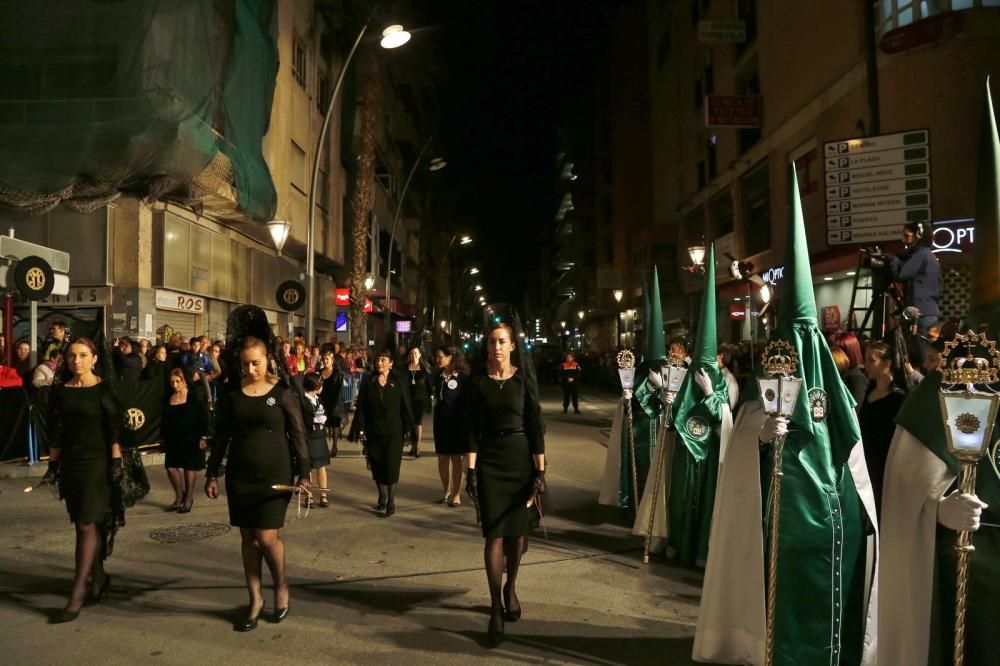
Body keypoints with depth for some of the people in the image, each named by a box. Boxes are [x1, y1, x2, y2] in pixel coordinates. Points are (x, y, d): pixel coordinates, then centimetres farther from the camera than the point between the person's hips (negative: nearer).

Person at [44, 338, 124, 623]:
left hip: (97, 462, -5)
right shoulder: (60, 392, 6)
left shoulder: (104, 390, -6)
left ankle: (77, 596, -4)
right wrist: (52, 465, 7)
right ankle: (99, 577, 26)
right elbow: (55, 433, 10)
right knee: (85, 524, 10)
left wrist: (116, 462, -11)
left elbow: (115, 428, -7)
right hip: (70, 463, 5)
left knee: (87, 525, -7)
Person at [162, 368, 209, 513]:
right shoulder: (169, 398, 7)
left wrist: (203, 437, -14)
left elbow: (204, 417, -9)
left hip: (192, 439, -5)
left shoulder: (194, 397, -8)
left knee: (190, 467, 3)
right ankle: (179, 496, 21)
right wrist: (165, 438, 12)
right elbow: (165, 421, 13)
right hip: (174, 439, 5)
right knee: (171, 467, 2)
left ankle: (189, 498, 15)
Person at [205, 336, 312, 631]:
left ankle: (281, 586, 19)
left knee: (266, 536, -7)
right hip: (239, 475, 4)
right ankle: (255, 598, 21)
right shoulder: (232, 393, 3)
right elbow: (221, 436, 9)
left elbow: (298, 435, -4)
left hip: (275, 473, -3)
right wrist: (212, 474, 7)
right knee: (248, 537, 8)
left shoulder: (283, 393, -6)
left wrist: (304, 473, -8)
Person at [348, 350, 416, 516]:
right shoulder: (367, 382, 2)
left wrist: (409, 428, -1)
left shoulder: (398, 383, -1)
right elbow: (360, 407, 1)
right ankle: (382, 497, 26)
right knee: (377, 465, 9)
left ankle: (391, 501, 4)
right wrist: (360, 428, -4)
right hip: (373, 432, 2)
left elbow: (406, 407, 1)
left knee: (392, 466, -5)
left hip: (393, 432, -2)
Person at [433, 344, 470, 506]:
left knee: (458, 459, 4)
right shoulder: (438, 377, 6)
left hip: (458, 422, -5)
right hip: (441, 422, 5)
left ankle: (456, 494, 14)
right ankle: (446, 491, 26)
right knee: (442, 458, 10)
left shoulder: (463, 377, -10)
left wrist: (467, 421, -11)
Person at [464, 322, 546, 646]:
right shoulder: (477, 384, 1)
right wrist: (471, 470, -5)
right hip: (489, 461, 0)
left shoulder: (524, 382, -1)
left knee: (517, 531, 8)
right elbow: (473, 430, 0)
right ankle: (496, 607, 3)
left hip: (521, 459, 0)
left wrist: (540, 471, -6)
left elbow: (536, 428, -1)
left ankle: (511, 588, 31)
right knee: (494, 534, -2)